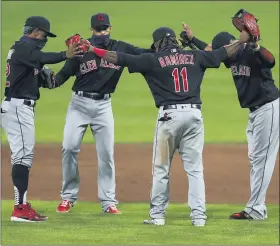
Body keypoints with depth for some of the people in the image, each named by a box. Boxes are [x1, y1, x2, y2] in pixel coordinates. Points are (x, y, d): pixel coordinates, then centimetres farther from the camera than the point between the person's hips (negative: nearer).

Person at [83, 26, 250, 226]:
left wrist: (92, 50, 11)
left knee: (161, 169, 7)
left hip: (169, 115, -3)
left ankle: (158, 215, 9)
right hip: (194, 114, 3)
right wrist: (242, 41, 39)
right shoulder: (194, 57, 13)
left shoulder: (153, 60, 4)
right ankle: (198, 216, 0)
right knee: (195, 168, 5)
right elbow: (223, 53, 23)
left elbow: (118, 58, 2)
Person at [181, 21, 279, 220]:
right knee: (254, 159, 13)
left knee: (262, 159, -9)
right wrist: (192, 38, 24)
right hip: (254, 111, 10)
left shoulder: (252, 53, -21)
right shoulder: (232, 57, 6)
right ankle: (257, 208, 18)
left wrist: (256, 47, -60)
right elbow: (210, 52, 26)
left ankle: (255, 210, -9)